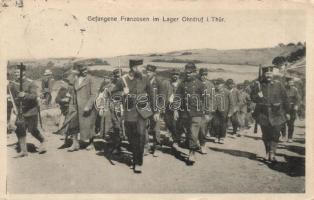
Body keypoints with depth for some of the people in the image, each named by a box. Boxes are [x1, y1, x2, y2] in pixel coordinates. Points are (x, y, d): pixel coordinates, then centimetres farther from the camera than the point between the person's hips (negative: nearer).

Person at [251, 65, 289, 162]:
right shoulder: (257, 84, 1)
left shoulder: (278, 84, 2)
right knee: (265, 135, 9)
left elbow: (285, 99, 6)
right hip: (263, 113, 1)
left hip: (276, 113, 0)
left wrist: (287, 112, 6)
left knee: (275, 134, -6)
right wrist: (258, 97, -22)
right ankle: (268, 153, 24)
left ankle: (272, 153, -1)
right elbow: (252, 97, 0)